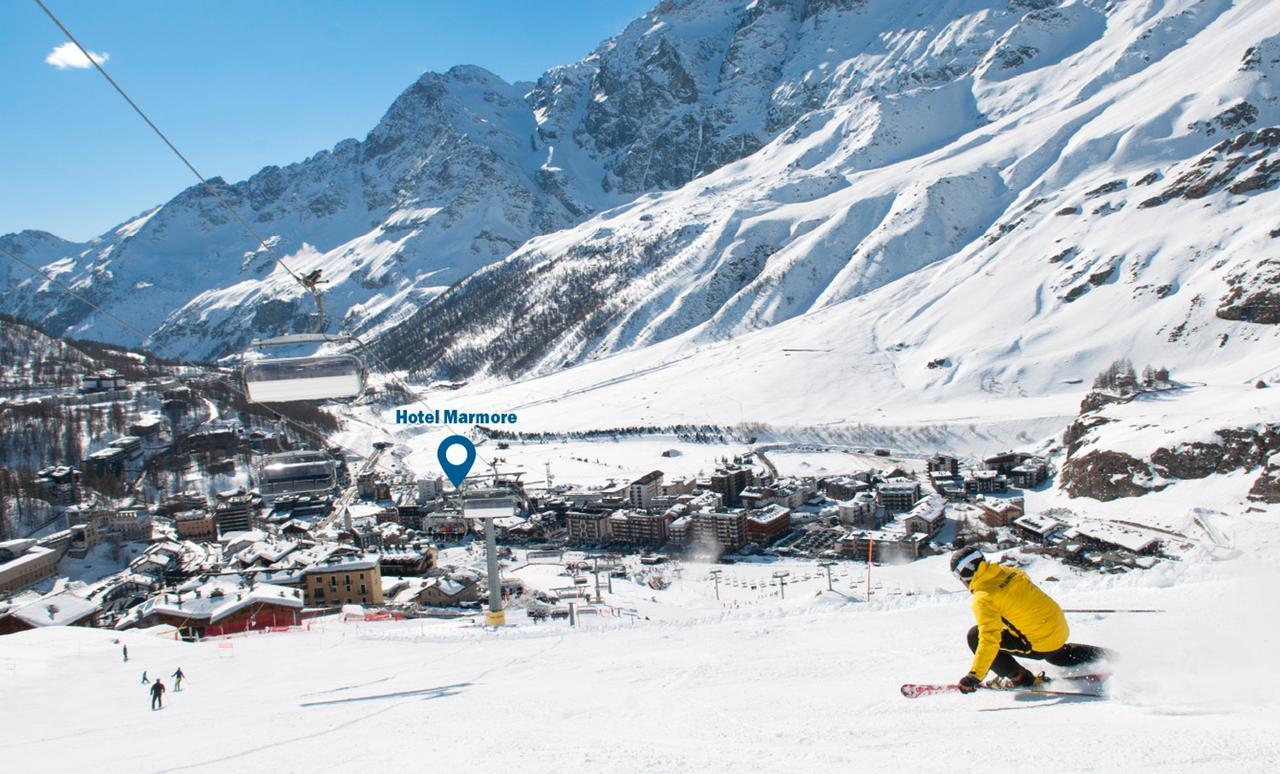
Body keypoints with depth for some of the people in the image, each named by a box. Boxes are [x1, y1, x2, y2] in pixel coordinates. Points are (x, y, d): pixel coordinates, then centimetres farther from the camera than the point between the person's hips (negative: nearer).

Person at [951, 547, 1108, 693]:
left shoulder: (983, 598, -21)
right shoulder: (1008, 571, 2)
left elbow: (989, 639, -29)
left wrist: (974, 676, -30)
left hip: (1040, 645, -8)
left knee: (976, 637, -6)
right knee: (1060, 656, 42)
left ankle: (1020, 678, 3)